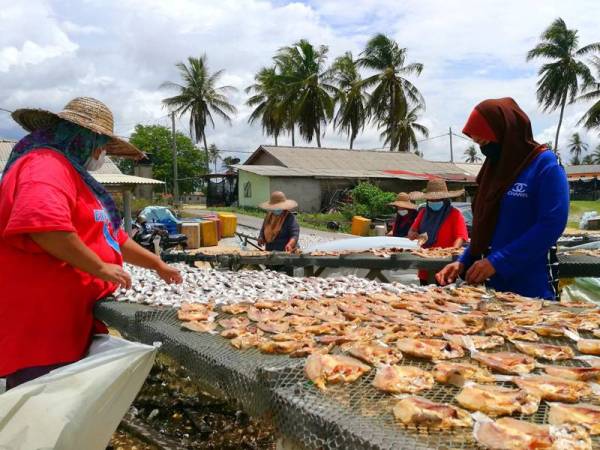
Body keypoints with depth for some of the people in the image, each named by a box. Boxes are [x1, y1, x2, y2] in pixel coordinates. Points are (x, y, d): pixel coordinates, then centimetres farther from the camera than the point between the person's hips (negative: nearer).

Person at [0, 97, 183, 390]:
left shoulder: (71, 173, 21)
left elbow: (111, 237, 28)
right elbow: (44, 225, -34)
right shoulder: (46, 165, -13)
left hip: (70, 323, 11)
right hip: (41, 327, -11)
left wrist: (157, 265, 28)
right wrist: (101, 268, -22)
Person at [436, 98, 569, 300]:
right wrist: (463, 262, 1)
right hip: (494, 284, 7)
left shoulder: (546, 164, -9)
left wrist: (497, 262, -21)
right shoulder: (496, 167, 11)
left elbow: (552, 224, -18)